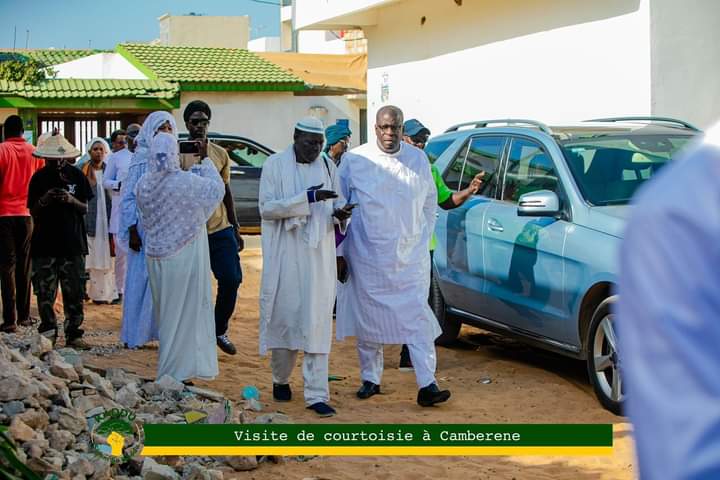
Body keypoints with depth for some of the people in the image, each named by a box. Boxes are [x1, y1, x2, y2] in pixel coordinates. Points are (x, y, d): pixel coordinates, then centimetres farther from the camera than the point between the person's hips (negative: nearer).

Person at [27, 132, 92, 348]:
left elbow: (85, 208, 6)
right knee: (45, 292, 0)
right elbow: (33, 212, 6)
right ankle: (48, 332, 10)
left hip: (73, 243, 0)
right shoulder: (39, 178, 5)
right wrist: (44, 200, -14)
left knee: (74, 293, 0)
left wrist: (71, 200, -14)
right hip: (45, 243, 0)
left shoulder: (77, 176, 5)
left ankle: (73, 334, 6)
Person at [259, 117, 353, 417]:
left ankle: (316, 394, -2)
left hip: (318, 254, 2)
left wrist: (339, 211, -6)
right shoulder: (275, 165, -3)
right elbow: (267, 208, -11)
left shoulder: (327, 166, 8)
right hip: (284, 253, -2)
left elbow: (336, 202, 19)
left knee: (317, 322, -3)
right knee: (284, 316, 5)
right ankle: (281, 379, 28)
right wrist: (307, 198, -21)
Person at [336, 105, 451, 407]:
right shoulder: (354, 161, -1)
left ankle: (427, 385, -7)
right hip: (367, 257, -1)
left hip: (411, 257, 1)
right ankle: (370, 379, 21)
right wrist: (340, 251, 4)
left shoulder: (418, 160, 6)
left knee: (418, 319, -6)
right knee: (368, 319, 7)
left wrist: (423, 240, 14)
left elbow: (430, 203, 18)